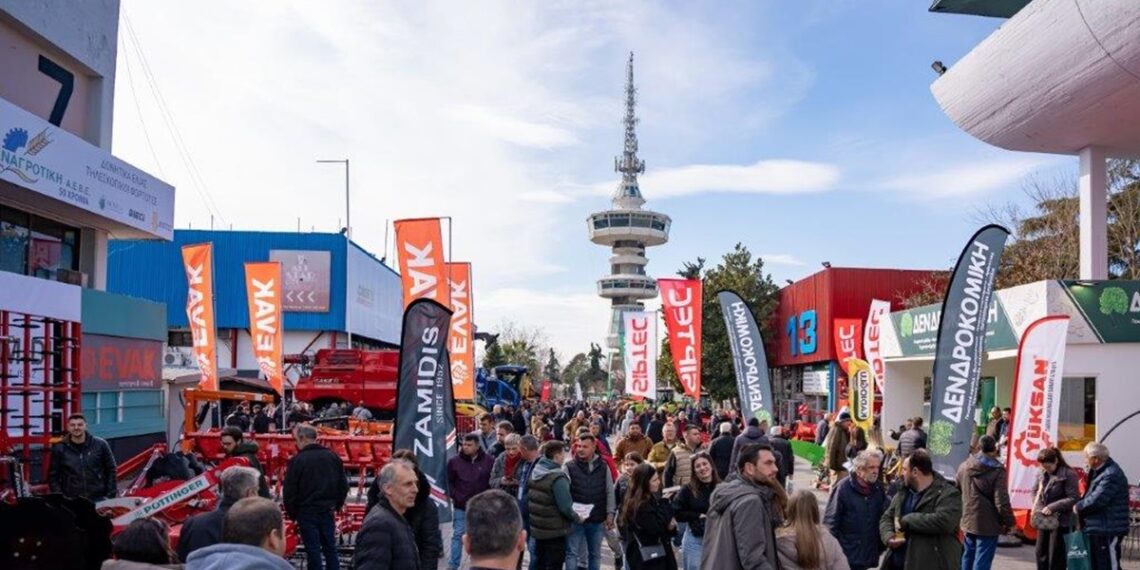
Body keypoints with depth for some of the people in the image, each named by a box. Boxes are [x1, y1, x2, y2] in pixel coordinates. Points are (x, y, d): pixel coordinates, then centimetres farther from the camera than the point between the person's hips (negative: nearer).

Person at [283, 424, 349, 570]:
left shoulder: (297, 460, -13)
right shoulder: (332, 456, 2)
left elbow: (290, 491, -10)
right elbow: (343, 485, 6)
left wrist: (292, 513, 3)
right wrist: (336, 505, 17)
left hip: (307, 512, -4)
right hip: (328, 510, 4)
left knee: (313, 550, 4)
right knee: (330, 548, 13)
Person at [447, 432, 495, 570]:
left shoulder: (488, 460, -4)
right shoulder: (454, 461, -4)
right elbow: (449, 482, 3)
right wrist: (457, 498, -5)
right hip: (461, 506, -1)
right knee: (458, 535, 1)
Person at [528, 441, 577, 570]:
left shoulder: (535, 472, 3)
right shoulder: (558, 478, -22)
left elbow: (528, 498, 9)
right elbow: (565, 507, -23)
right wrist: (577, 518, -7)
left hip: (537, 528, 8)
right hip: (555, 530, -8)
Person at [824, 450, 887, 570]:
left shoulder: (879, 488, 3)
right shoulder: (843, 488, -14)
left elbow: (883, 519, 12)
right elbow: (830, 522, -11)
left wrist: (880, 547, 11)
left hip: (869, 555, 5)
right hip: (844, 556, -4)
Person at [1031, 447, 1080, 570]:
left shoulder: (1068, 474, -12)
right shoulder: (1041, 474, 6)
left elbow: (1074, 498, -14)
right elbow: (1035, 492, 15)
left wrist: (1052, 507, -19)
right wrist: (1039, 509, -2)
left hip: (1060, 520, -6)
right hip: (1043, 519, 6)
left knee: (1056, 556, 0)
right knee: (1041, 552, 12)